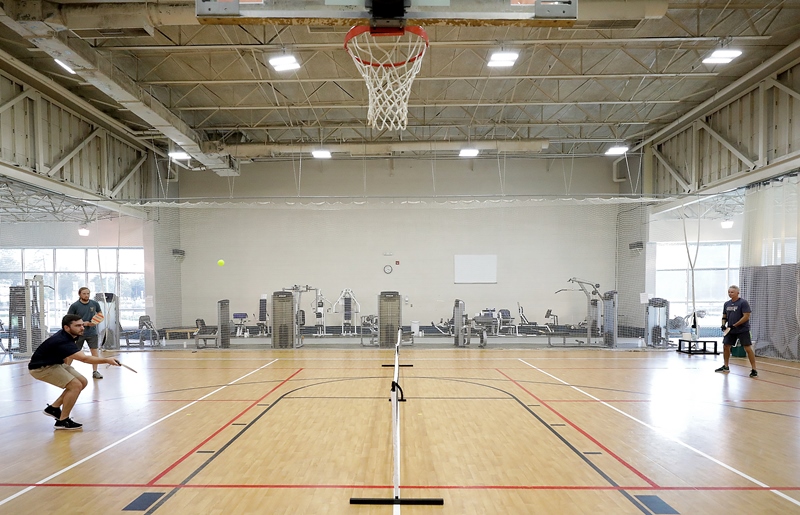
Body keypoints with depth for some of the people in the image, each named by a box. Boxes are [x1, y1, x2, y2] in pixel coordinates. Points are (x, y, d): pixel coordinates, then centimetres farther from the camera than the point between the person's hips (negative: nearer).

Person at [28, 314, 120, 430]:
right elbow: (85, 358, -46)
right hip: (40, 367, -10)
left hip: (55, 363, 10)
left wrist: (67, 366, 12)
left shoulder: (67, 335, -4)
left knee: (83, 382, 4)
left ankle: (54, 408, 15)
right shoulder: (63, 342, -34)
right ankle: (62, 421, -9)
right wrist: (107, 360, -50)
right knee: (76, 385, -21)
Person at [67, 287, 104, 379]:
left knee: (95, 351, -1)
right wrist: (83, 323, -15)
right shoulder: (75, 306, -8)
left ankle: (95, 372, 8)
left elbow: (100, 313, 17)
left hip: (92, 332, 2)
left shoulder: (95, 304, 0)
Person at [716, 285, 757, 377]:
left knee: (748, 348, -9)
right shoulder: (726, 304, 9)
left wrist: (734, 325, -20)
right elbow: (724, 316, 18)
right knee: (725, 346, 9)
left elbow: (746, 316, -18)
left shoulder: (743, 303, -11)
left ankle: (754, 369, -3)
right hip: (730, 330, 7)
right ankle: (726, 367, 23)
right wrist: (723, 324, -2)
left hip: (743, 330, -7)